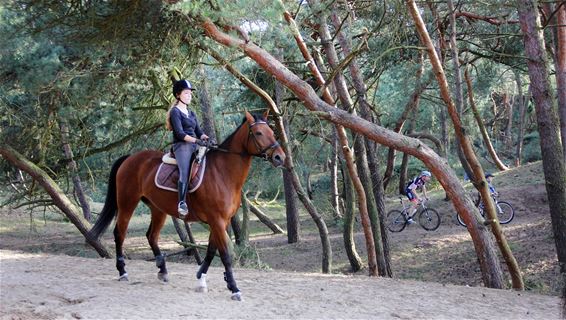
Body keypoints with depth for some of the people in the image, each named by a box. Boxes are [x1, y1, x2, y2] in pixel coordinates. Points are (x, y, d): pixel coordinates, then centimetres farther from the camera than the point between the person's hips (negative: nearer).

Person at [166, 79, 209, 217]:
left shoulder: (191, 113, 23)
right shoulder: (175, 112, 0)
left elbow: (198, 131, 16)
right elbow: (180, 133, -12)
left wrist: (206, 138, -5)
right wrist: (196, 140, -22)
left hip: (194, 146, 8)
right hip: (181, 145, -8)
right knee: (185, 172, -29)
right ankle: (182, 203, -37)